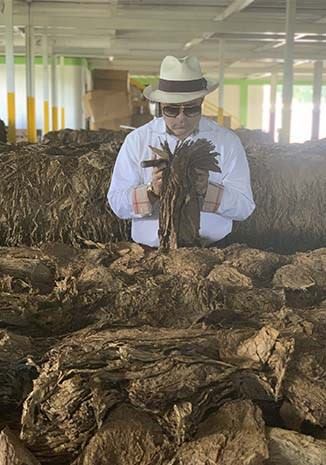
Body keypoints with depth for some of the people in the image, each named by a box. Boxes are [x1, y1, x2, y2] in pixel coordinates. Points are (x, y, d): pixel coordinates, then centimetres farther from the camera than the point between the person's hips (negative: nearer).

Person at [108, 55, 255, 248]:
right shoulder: (137, 140, 5)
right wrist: (151, 191, -17)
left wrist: (207, 190, -17)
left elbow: (244, 207, 0)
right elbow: (117, 204, 1)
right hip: (149, 253, 0)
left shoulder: (228, 142, 4)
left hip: (209, 252, 0)